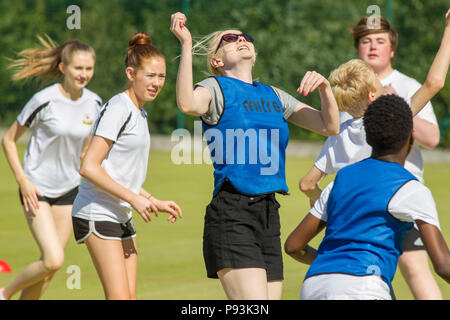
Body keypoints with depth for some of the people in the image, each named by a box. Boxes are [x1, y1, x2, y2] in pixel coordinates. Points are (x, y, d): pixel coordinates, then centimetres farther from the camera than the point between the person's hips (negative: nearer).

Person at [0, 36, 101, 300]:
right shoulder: (45, 101, -17)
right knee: (53, 260, -17)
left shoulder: (94, 103, -2)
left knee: (51, 264, 6)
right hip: (37, 191, -6)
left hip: (69, 189, 6)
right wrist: (23, 181, -14)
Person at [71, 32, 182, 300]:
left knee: (130, 298, 4)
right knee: (119, 298, -15)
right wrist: (134, 198, -18)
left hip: (122, 216, 10)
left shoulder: (140, 113, 15)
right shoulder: (118, 109, -14)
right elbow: (89, 167, -20)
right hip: (97, 214, -10)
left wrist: (156, 203, 16)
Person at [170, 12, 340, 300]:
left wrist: (324, 87, 2)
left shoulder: (273, 95, 20)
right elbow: (188, 103, -22)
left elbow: (330, 126, 19)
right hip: (231, 215, -7)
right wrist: (186, 44, -26)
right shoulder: (216, 88, 3)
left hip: (269, 213, 7)